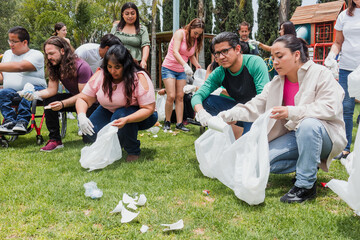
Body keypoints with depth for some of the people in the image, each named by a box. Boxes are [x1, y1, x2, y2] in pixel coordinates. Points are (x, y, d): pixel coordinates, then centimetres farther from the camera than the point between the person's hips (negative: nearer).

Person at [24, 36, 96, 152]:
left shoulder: (81, 66, -25)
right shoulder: (54, 67, -5)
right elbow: (52, 90, -9)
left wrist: (63, 104, -36)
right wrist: (36, 94, -30)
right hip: (73, 97, 6)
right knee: (48, 100, -20)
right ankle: (55, 139, -14)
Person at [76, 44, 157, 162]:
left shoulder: (139, 77, -25)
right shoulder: (100, 75, -13)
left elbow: (149, 109, -27)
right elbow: (83, 99, -9)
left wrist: (125, 120, -42)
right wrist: (81, 116, -31)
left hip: (139, 116, -4)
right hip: (110, 112, 4)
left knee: (120, 115, -36)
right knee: (90, 131, -20)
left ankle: (133, 151, -10)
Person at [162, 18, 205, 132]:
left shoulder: (195, 40, 4)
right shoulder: (180, 33, -15)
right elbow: (175, 52, -28)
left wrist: (197, 66, -5)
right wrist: (185, 65, -42)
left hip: (181, 71, 6)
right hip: (169, 68, -6)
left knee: (180, 97, 1)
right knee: (171, 96, -12)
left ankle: (179, 123, 4)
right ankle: (167, 122, 4)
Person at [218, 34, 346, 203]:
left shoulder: (320, 74, -11)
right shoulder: (276, 83, 7)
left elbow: (330, 108, -24)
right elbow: (254, 107, 5)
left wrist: (291, 112, -33)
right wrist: (226, 116, -10)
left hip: (323, 135, -5)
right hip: (295, 136, 6)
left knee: (308, 124, -40)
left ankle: (306, 186, -26)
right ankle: (309, 163, 5)